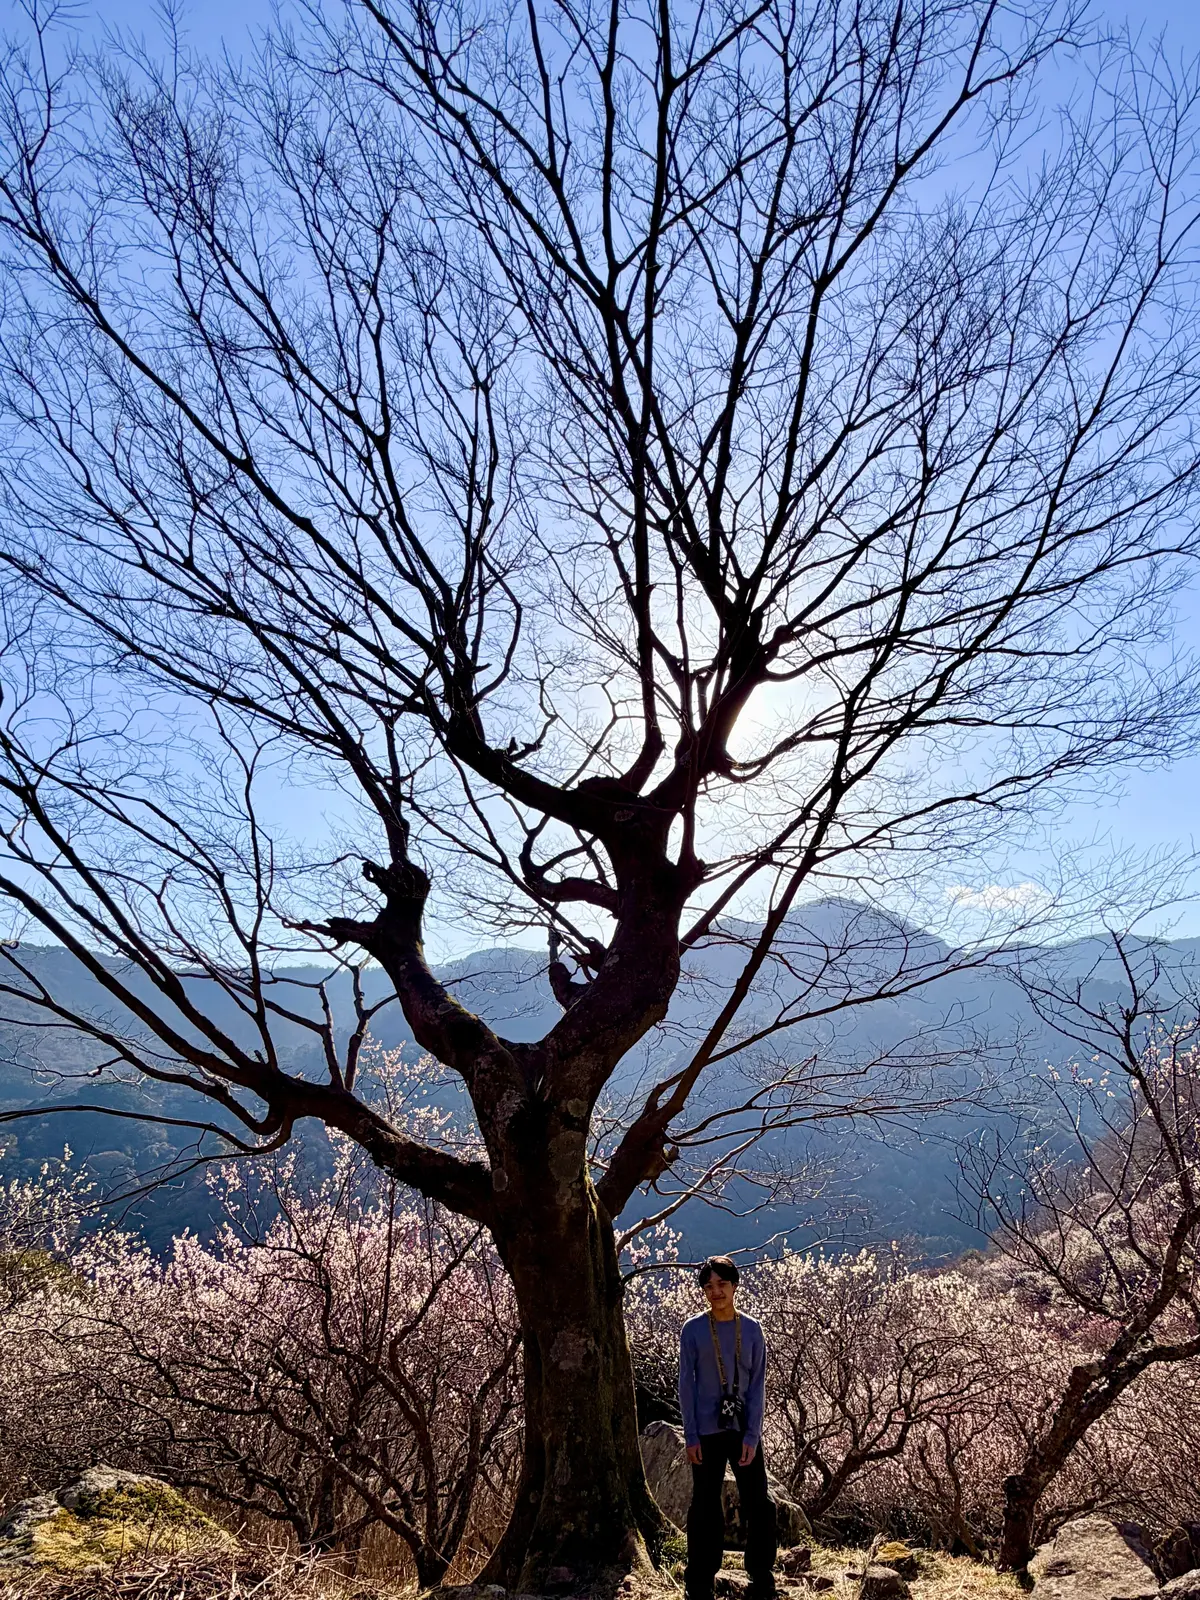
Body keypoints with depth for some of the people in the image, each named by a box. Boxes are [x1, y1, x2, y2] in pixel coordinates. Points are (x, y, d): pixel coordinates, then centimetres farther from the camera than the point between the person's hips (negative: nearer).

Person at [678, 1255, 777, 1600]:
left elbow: (757, 1386, 0)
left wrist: (752, 1435, -8)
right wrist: (691, 1436, -6)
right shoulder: (693, 1330, -4)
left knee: (759, 1506, 4)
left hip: (745, 1431, 1)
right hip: (707, 1432, -1)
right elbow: (686, 1386, -2)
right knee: (705, 1509, 6)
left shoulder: (751, 1329, 0)